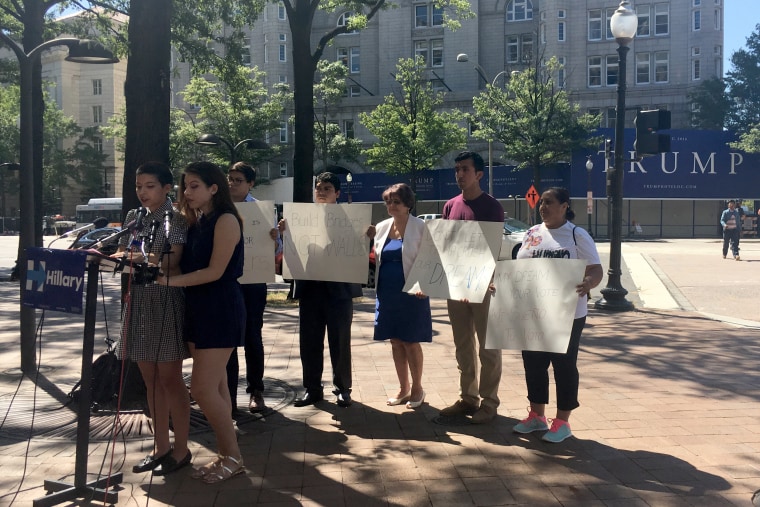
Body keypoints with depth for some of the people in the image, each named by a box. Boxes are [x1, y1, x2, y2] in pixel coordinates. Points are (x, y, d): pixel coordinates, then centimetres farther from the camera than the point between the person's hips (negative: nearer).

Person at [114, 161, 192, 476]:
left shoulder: (175, 219, -6)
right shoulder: (134, 218, 14)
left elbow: (173, 260, -18)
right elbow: (121, 254, 12)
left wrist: (138, 258, -29)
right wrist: (120, 256, -8)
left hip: (166, 301, -6)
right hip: (138, 301, 6)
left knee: (169, 378, -1)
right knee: (151, 379, 11)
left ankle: (181, 449, 10)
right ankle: (161, 446, 20)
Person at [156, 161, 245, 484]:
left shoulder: (226, 220, -11)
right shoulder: (197, 222, 13)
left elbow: (215, 271, -18)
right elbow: (187, 265, 11)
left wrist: (170, 281, -18)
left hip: (221, 311, -8)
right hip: (198, 309, 8)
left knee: (203, 388, -8)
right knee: (215, 387, 10)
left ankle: (233, 457, 5)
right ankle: (225, 455, 18)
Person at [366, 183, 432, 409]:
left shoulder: (420, 227, -7)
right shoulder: (382, 227, 9)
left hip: (410, 293, -5)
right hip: (386, 293, 5)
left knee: (411, 342, 2)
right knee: (396, 342, 11)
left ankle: (417, 389, 17)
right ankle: (403, 389, 23)